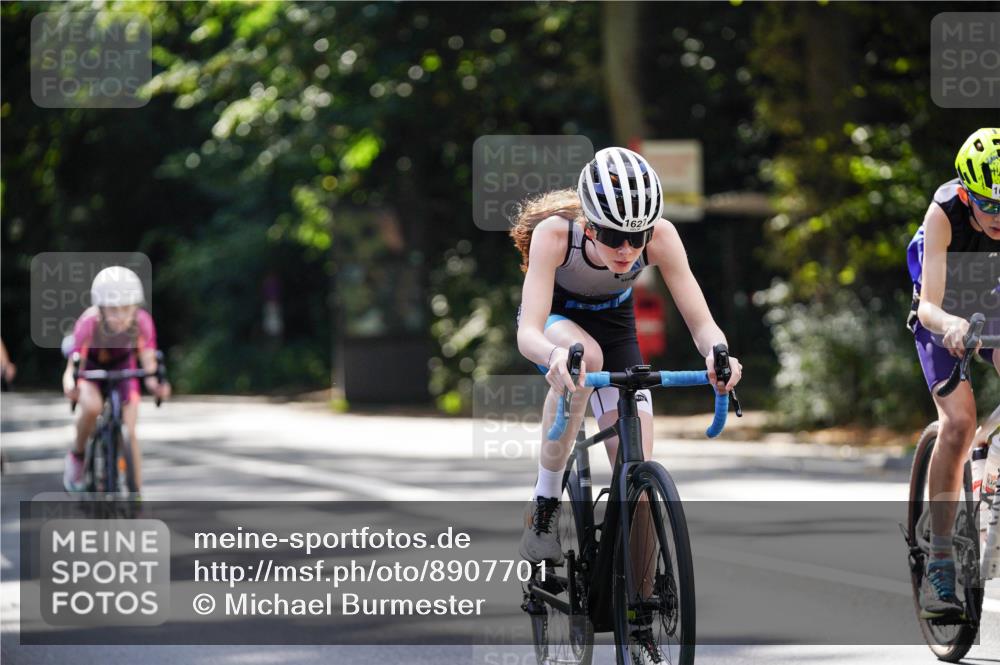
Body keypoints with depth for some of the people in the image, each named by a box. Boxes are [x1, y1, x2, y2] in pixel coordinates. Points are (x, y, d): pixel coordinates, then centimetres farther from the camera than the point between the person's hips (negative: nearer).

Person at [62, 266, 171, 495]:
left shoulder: (141, 322, -30)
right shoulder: (89, 323, -36)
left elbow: (149, 363, -27)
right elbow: (74, 364, -34)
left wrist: (155, 384, -49)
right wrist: (70, 384, -56)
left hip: (122, 366, 2)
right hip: (90, 366, -2)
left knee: (129, 432, -8)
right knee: (92, 407, -33)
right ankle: (77, 455, -5)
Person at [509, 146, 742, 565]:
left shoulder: (660, 237, -31)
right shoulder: (555, 233, -37)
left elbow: (702, 323, -31)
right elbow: (528, 333, -45)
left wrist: (717, 352, -55)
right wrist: (557, 355, -69)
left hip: (613, 323, 3)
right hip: (555, 319, -3)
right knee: (586, 354, -40)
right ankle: (544, 503, -25)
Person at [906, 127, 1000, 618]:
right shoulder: (944, 214, -33)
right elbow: (929, 305, -37)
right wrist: (950, 324, -60)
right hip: (946, 317, -3)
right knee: (959, 421, -22)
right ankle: (938, 565, -18)